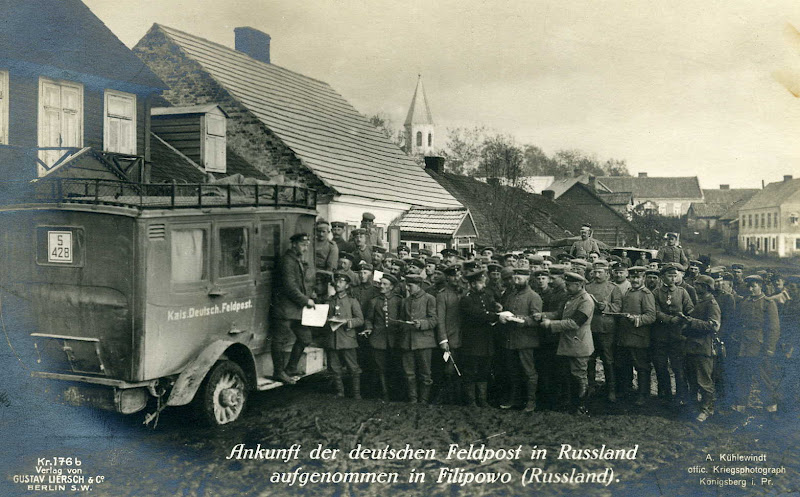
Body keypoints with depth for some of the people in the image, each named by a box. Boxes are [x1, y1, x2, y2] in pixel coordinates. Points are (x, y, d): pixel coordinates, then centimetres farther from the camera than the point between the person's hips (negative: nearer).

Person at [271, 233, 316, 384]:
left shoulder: (300, 261, 17)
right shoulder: (287, 261, -14)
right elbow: (290, 287, -20)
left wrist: (308, 297, 8)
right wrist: (306, 300, -14)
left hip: (297, 308, 10)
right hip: (284, 308, -10)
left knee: (305, 337, 12)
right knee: (281, 340, -3)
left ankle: (290, 369, 22)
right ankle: (279, 372, 7)